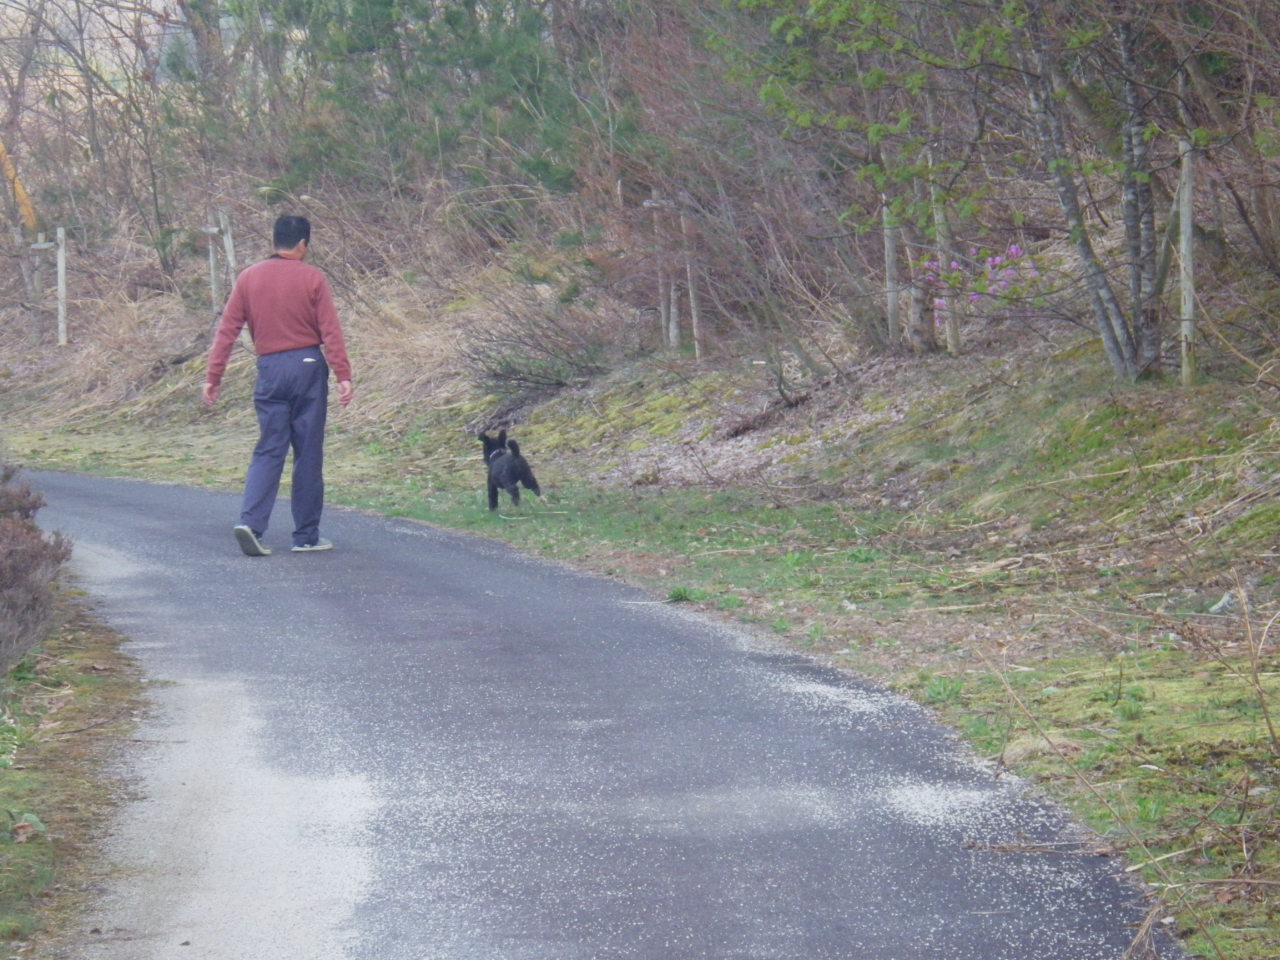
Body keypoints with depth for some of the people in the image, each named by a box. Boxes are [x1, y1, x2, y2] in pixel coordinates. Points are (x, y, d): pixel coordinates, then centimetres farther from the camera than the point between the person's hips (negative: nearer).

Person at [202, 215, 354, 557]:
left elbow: (227, 330, 2)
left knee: (269, 450, 6)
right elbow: (331, 331, -9)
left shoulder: (248, 278, 4)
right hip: (308, 366, -2)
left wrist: (213, 378, 5)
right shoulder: (312, 278, -3)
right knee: (308, 453, 4)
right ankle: (306, 536, 8)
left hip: (270, 370, 2)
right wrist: (343, 376, -10)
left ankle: (251, 522, -12)